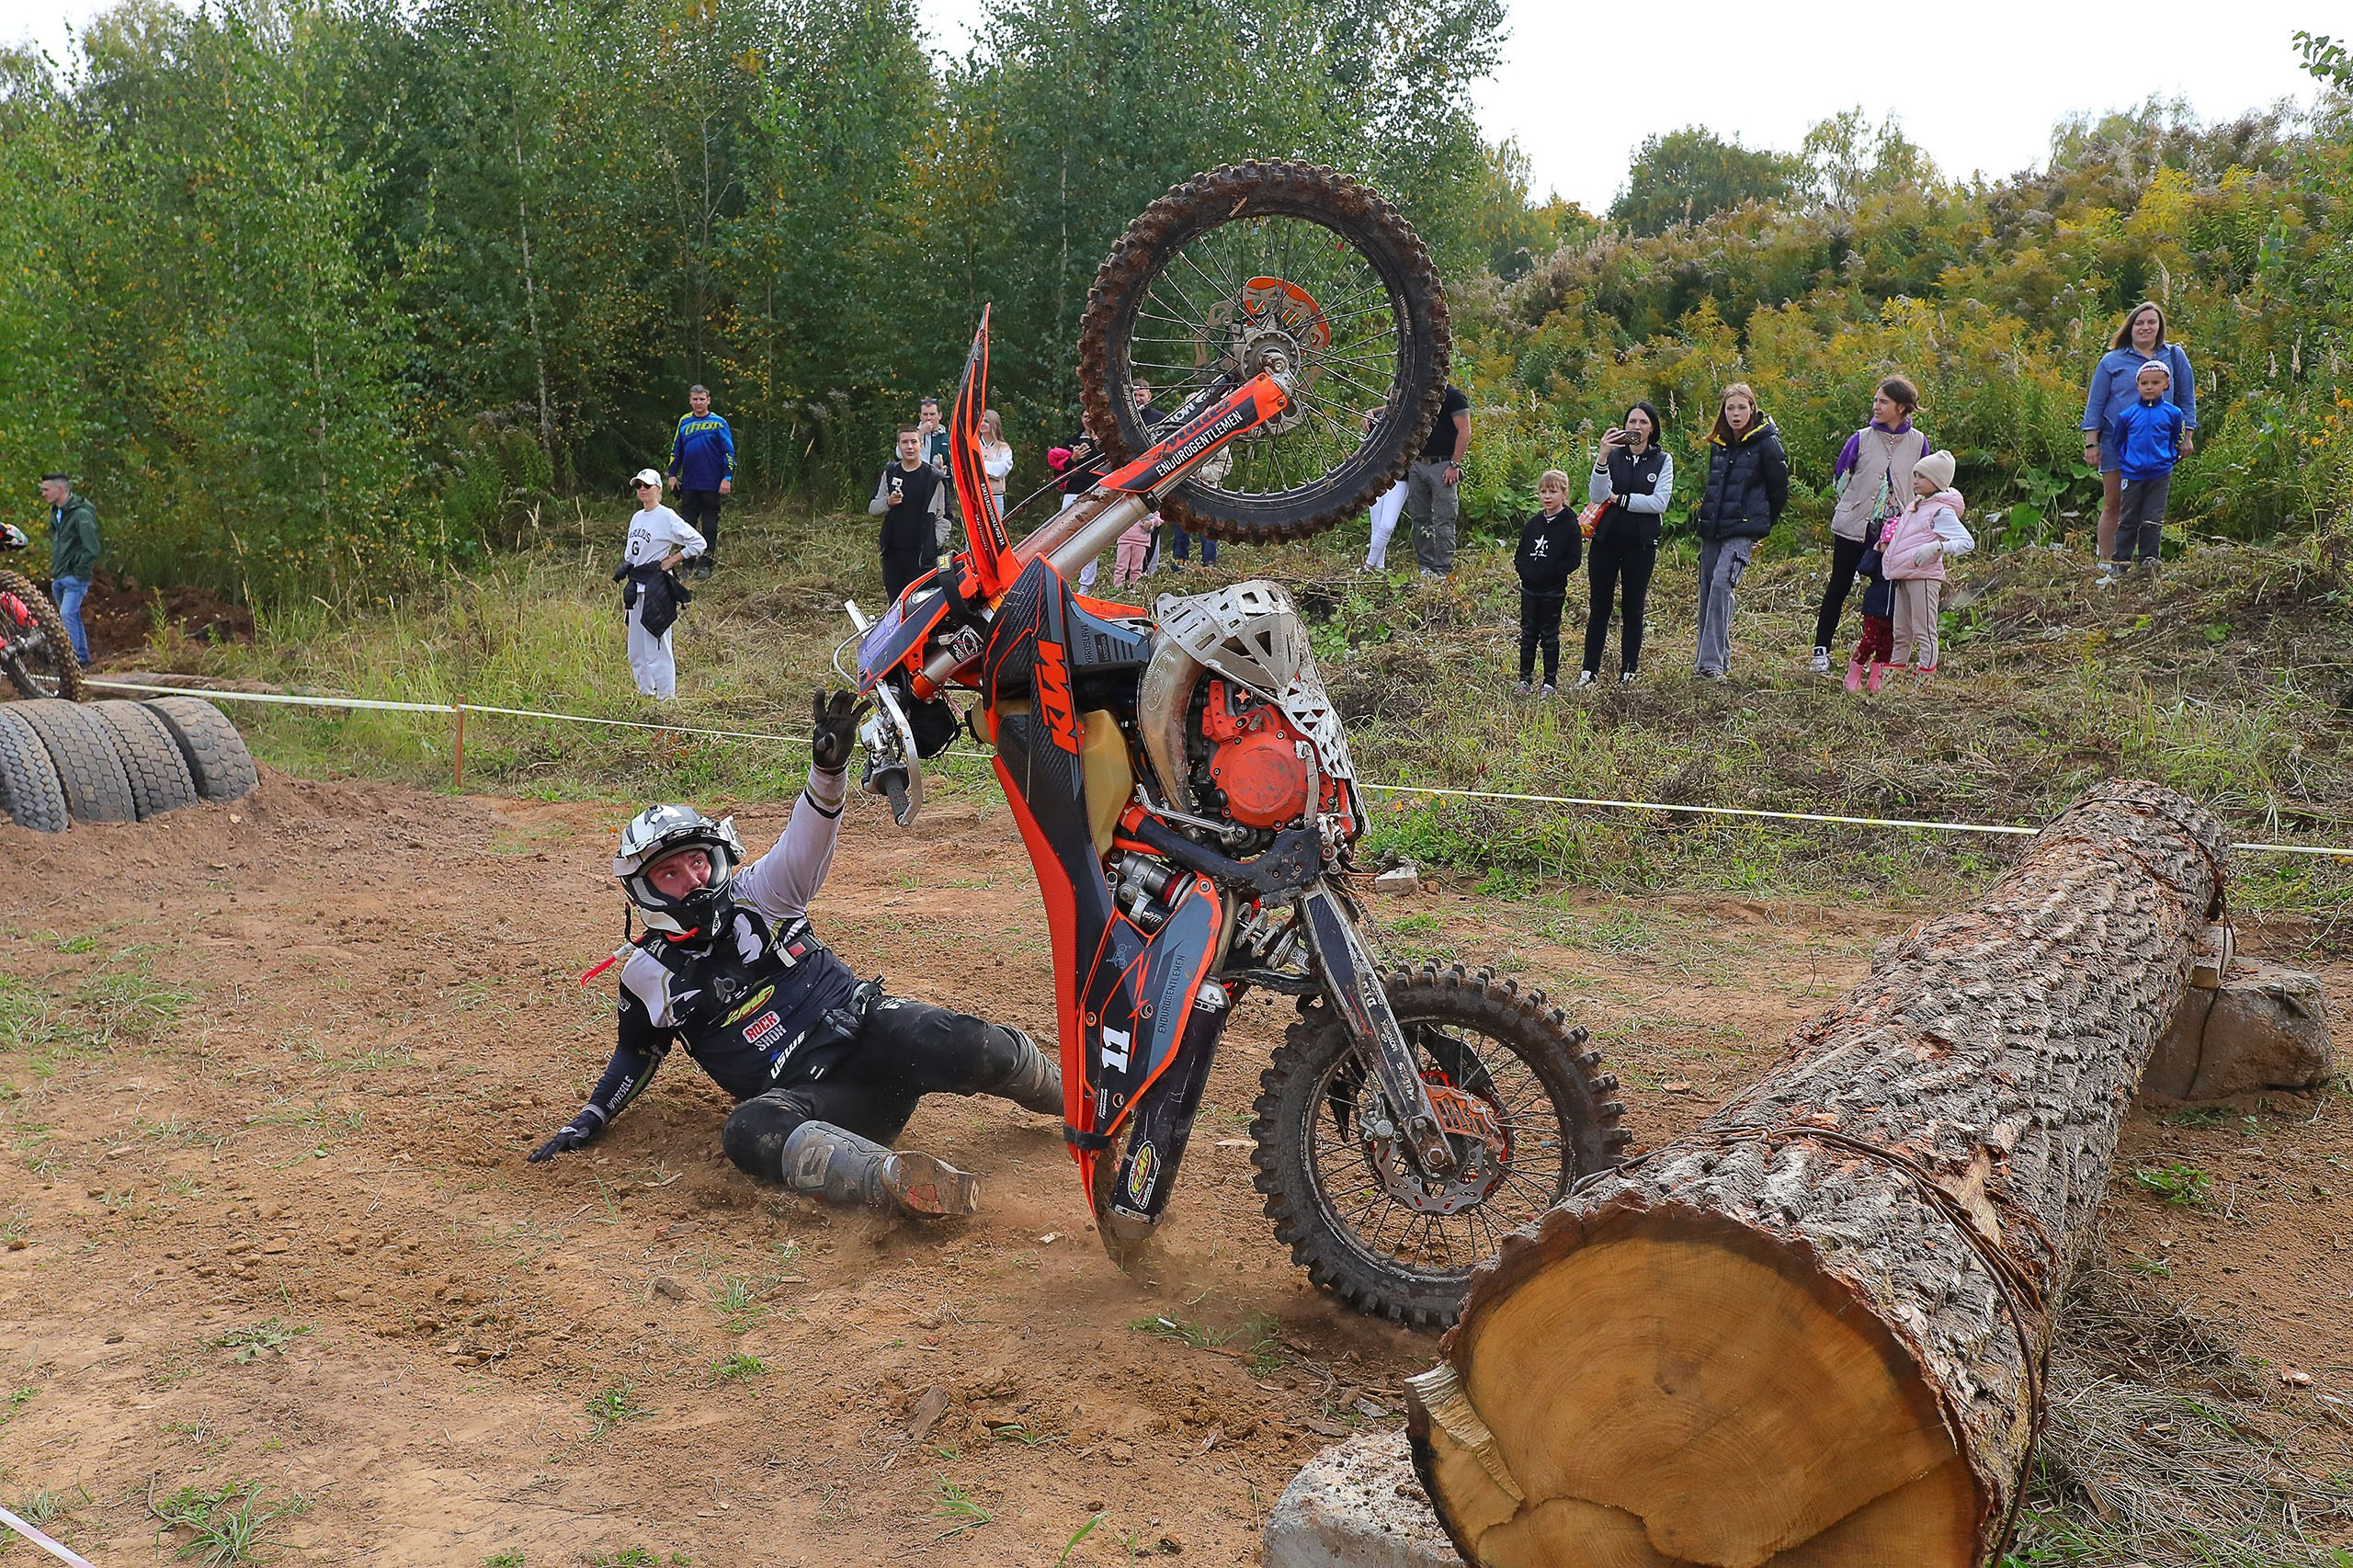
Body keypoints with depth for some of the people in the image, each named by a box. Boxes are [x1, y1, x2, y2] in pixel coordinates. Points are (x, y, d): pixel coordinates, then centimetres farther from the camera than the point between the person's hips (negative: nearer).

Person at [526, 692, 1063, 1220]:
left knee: (968, 1046, -29)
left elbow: (807, 842, -8)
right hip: (803, 1094, 0)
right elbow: (638, 1050, 30)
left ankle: (1070, 1094, 0)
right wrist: (589, 1121, 24)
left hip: (871, 1028, 0)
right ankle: (894, 1178, -61)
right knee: (747, 1132, -36)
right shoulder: (649, 970, 14)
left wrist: (828, 767, -26)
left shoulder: (757, 893, 10)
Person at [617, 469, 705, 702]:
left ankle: (667, 698, -3)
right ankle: (645, 694, 21)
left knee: (656, 648, -9)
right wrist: (626, 594, 20)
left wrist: (671, 561, -11)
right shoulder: (637, 517, 17)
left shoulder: (667, 517, -8)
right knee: (636, 652, 11)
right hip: (636, 588, 8)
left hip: (655, 588, -8)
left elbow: (698, 543, -13)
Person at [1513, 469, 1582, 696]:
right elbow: (1520, 553, 14)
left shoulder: (1570, 525, -8)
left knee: (1550, 636, 4)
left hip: (1553, 591, -5)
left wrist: (1547, 574, -16)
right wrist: (1523, 570, -4)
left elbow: (1573, 561, -12)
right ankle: (1525, 679, 19)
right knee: (1527, 635, 10)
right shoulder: (1532, 524, 7)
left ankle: (1550, 682, 13)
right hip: (1529, 588, 5)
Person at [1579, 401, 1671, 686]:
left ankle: (1629, 671, 13)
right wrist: (1602, 457, -23)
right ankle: (1589, 670, 10)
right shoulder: (1613, 455, 2)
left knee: (1633, 609, 6)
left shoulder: (1662, 460, 2)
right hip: (1606, 540, 0)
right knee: (1600, 608, 4)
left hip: (1641, 544, 0)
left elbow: (1659, 502, -9)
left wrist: (1618, 499, -9)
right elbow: (1596, 496, -12)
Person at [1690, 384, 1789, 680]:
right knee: (1707, 589, 7)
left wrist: (1762, 521, 11)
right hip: (1711, 528, 7)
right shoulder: (1718, 445, 14)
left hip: (1743, 530, -7)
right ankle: (1717, 656, 21)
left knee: (1722, 584, -21)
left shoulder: (1766, 444, -4)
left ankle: (1711, 663, -26)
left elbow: (1779, 488, 3)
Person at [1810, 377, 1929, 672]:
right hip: (1852, 526, -1)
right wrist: (1857, 502, 8)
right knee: (1838, 588, 3)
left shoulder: (1918, 443, 2)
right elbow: (1839, 477, 9)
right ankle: (1821, 651, 9)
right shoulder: (1862, 439, -1)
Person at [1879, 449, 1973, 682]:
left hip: (1924, 576, -9)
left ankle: (1924, 679, -3)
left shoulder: (1941, 511, -9)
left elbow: (1967, 542, -16)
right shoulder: (1914, 506, 18)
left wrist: (1937, 547, -27)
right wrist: (1886, 543, 21)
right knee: (1901, 633, 15)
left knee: (1924, 631, -5)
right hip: (1903, 575, 9)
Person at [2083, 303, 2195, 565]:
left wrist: (2187, 436, 9)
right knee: (2113, 506, 1)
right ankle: (2106, 563, 7)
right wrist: (2091, 444, -2)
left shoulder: (2174, 356, 9)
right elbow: (2095, 405, 4)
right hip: (2116, 444, -2)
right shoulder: (2111, 361, 3)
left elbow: (2187, 397, 14)